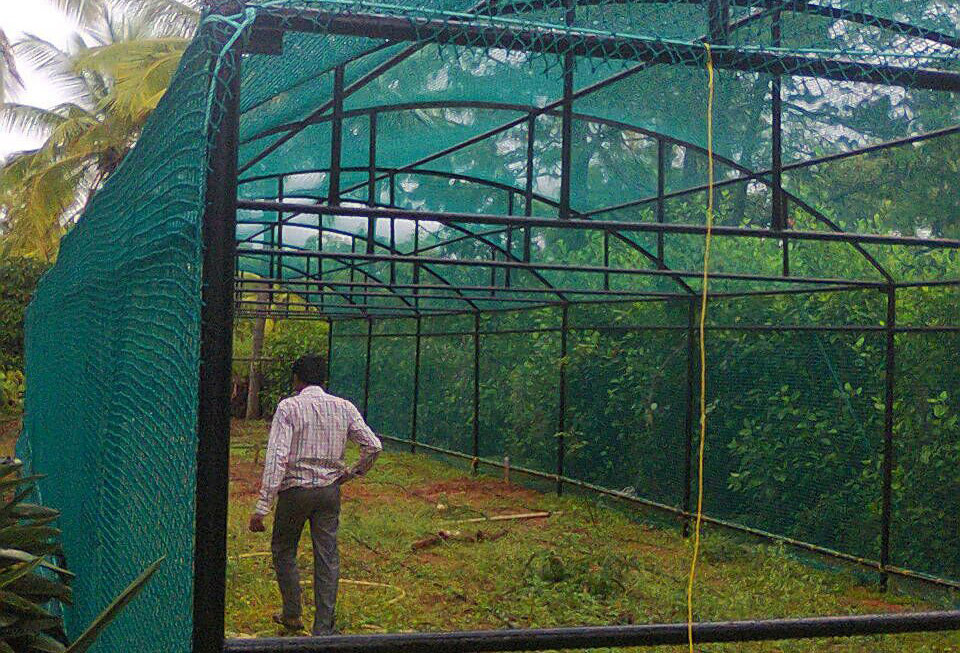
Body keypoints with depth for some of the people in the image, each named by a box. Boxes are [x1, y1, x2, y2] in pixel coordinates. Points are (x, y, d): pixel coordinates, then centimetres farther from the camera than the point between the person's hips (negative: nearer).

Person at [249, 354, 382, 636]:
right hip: (330, 491, 3)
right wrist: (352, 473, 14)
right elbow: (374, 446, -2)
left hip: (295, 489, -3)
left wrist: (262, 506, -19)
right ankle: (323, 628, 8)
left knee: (283, 550, 18)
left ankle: (292, 614, 24)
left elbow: (277, 457, -18)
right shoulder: (344, 407, 2)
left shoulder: (289, 407, -10)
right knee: (327, 557, 7)